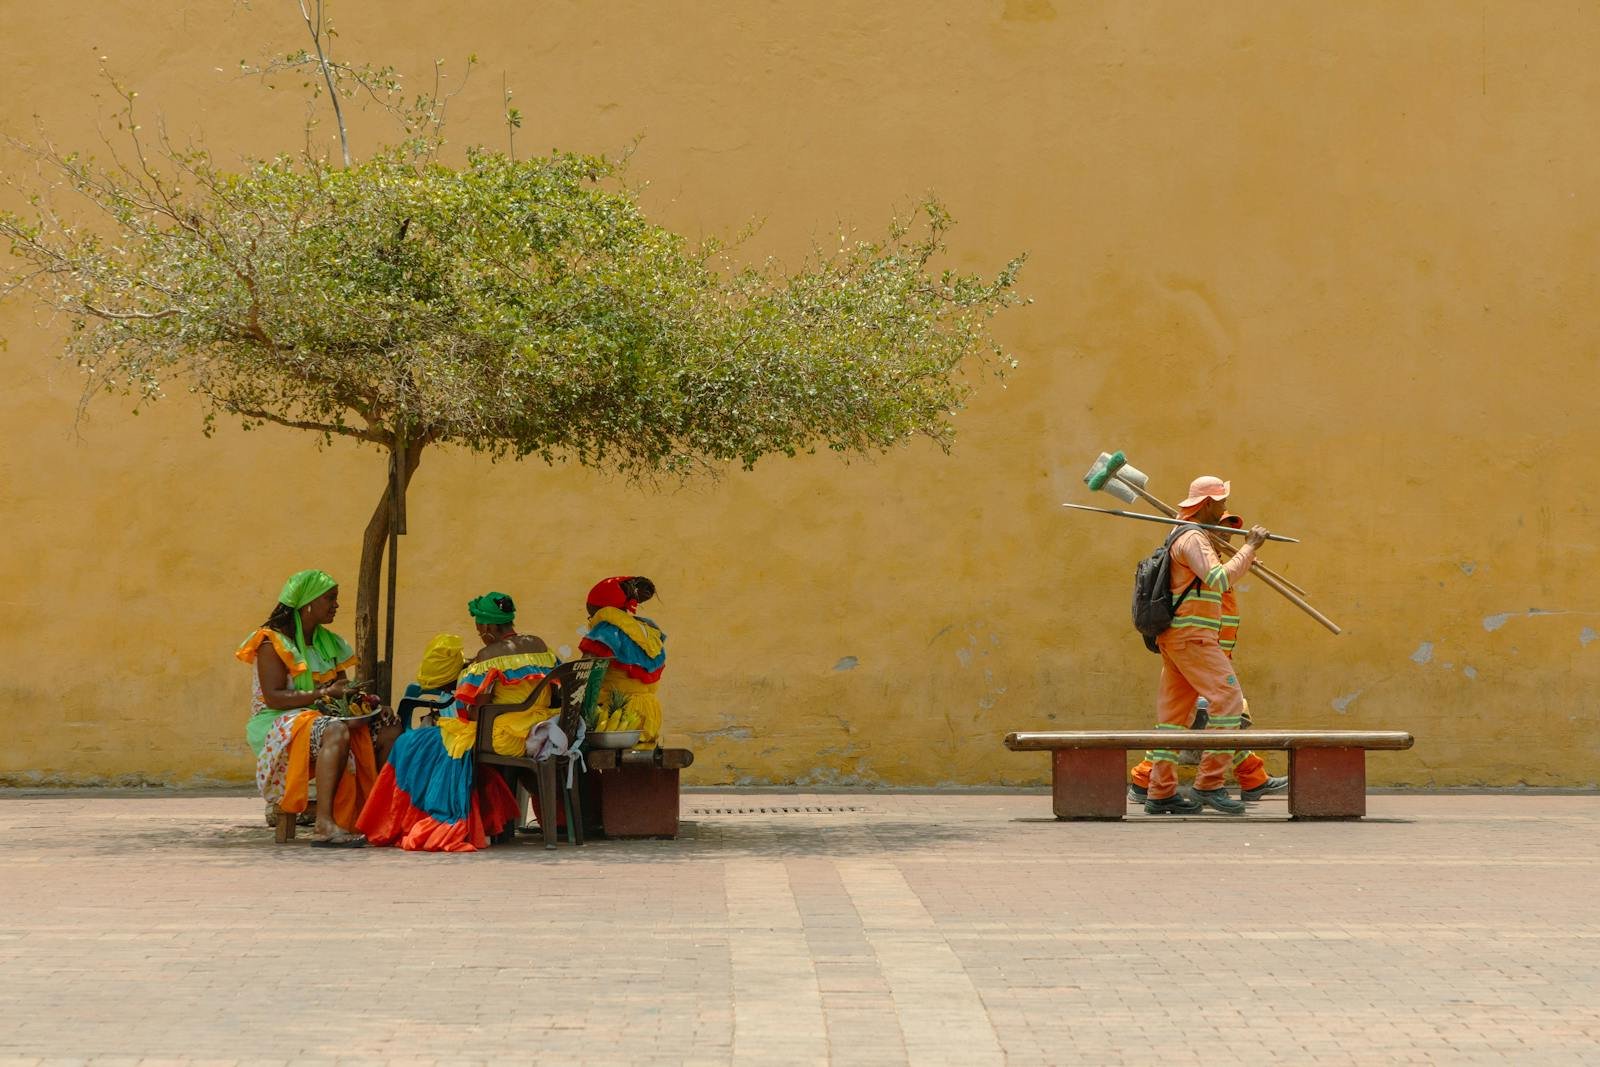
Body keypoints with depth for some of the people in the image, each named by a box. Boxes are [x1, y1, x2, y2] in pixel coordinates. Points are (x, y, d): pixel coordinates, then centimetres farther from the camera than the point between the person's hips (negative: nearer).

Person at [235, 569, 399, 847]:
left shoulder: (328, 642, 18)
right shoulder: (273, 642, -7)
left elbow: (342, 688, 18)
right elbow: (274, 697, -17)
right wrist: (325, 693, -24)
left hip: (320, 717, 8)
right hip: (280, 724, -8)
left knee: (389, 725, -8)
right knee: (336, 731, -38)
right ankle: (324, 825, -47)